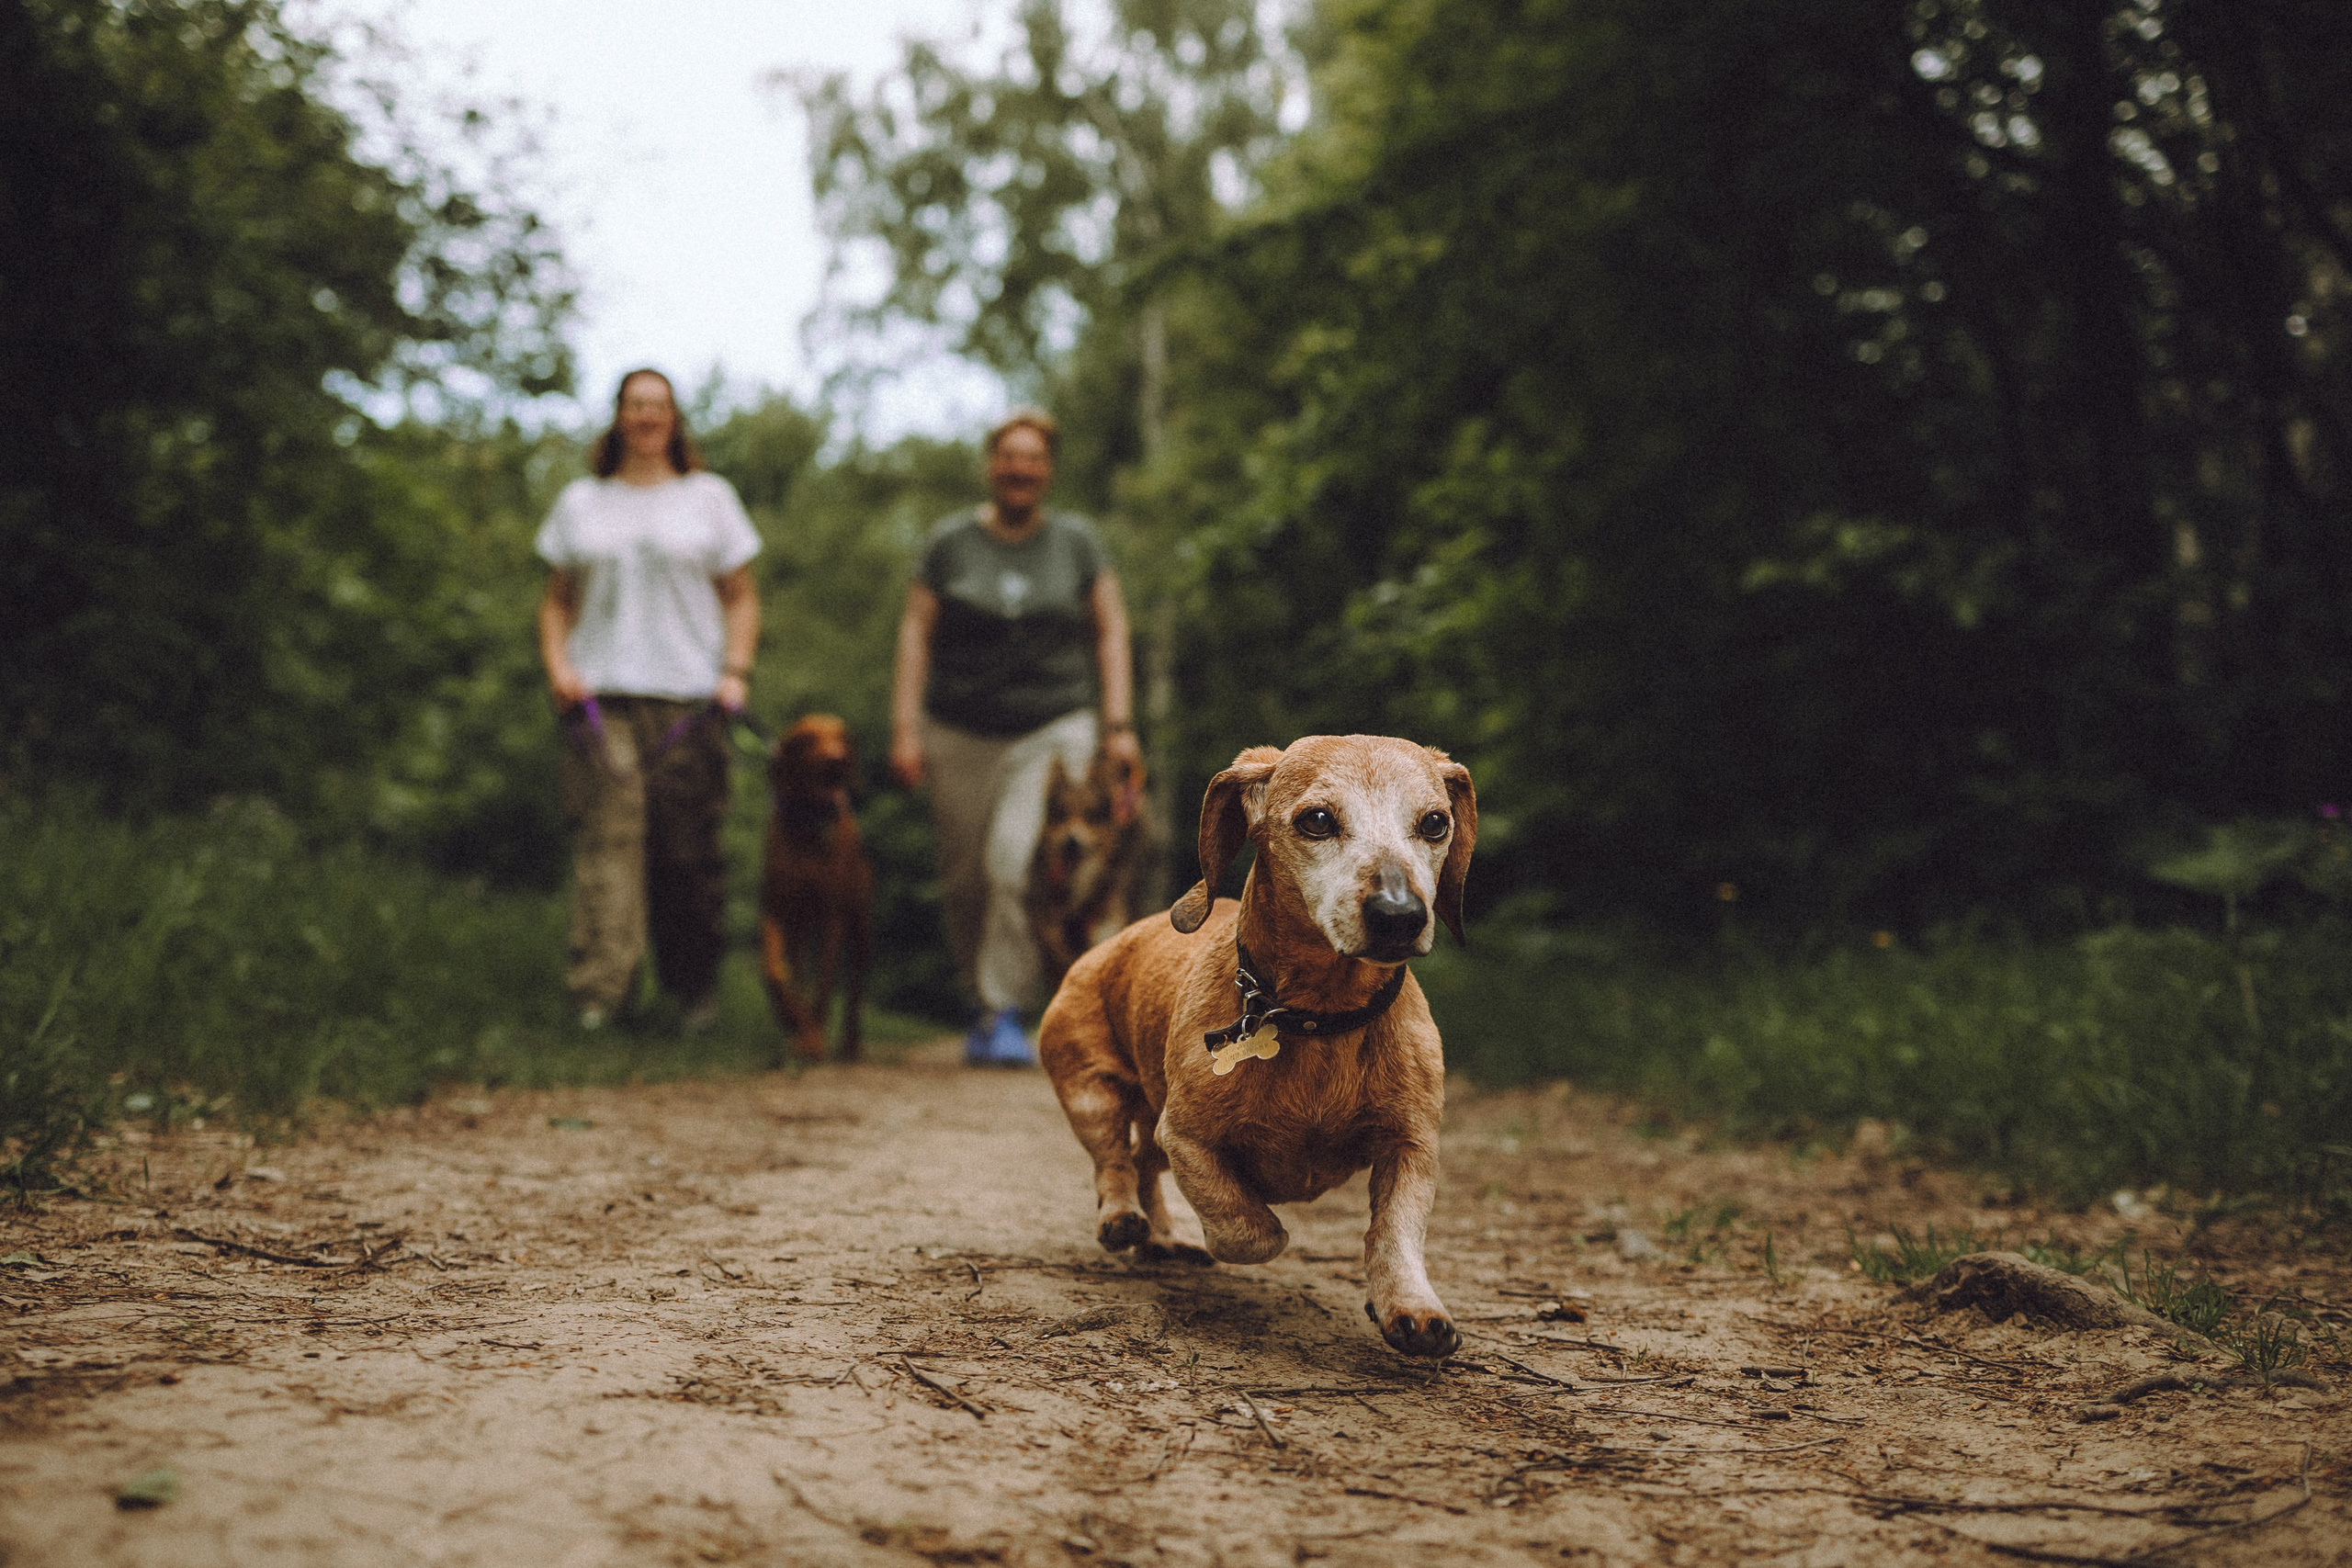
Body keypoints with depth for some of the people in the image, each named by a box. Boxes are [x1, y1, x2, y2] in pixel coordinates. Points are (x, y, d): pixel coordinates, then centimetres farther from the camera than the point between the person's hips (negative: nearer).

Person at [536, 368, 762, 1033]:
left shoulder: (709, 497, 12)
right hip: (601, 695, 1)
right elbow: (556, 600, 17)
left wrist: (735, 671, -3)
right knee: (606, 834, -11)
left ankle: (696, 988, 11)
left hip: (688, 696, 0)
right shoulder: (580, 502, 16)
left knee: (689, 844, -1)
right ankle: (599, 990, -15)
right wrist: (557, 665, -1)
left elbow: (741, 597, 12)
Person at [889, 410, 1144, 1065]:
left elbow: (1111, 632, 9)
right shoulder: (950, 542, 6)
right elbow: (915, 634, 5)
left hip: (1054, 728, -1)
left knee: (1021, 862, -19)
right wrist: (905, 729, -2)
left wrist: (1118, 726, 1)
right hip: (959, 734, 2)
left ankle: (1003, 1015, -14)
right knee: (964, 880, 4)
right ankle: (982, 994, 25)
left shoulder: (1076, 540, 7)